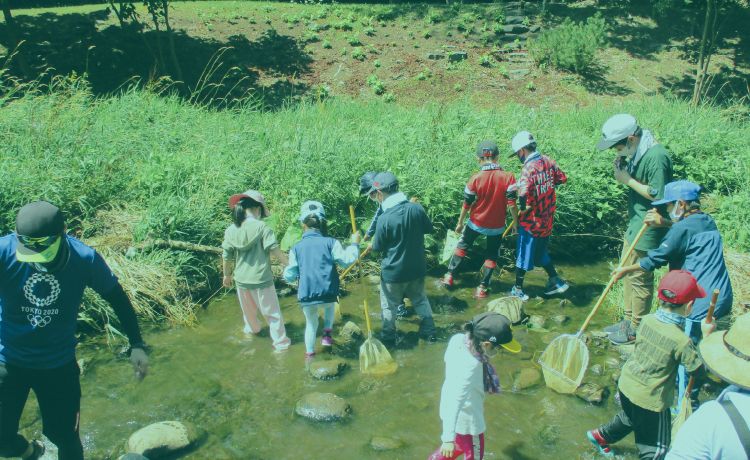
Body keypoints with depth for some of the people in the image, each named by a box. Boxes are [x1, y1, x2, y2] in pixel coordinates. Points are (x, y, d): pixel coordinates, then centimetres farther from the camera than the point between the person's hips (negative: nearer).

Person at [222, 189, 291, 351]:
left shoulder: (230, 230, -3)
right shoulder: (262, 228, -16)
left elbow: (226, 255, 4)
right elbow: (274, 250, -19)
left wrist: (226, 275, 18)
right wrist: (288, 263, -9)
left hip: (241, 280, 5)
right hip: (261, 279, -5)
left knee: (248, 310, 28)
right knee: (271, 312, 8)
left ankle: (252, 329, 52)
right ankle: (280, 341, 15)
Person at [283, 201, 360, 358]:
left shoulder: (296, 247, 2)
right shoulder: (331, 243, -4)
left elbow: (290, 276, 5)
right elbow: (346, 260, -7)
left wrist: (286, 272, 29)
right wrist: (354, 244, 8)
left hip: (306, 297, 1)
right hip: (327, 294, -1)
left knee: (311, 323, 24)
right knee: (330, 305, 35)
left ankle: (309, 352, 31)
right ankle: (327, 333, 23)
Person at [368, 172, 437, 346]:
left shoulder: (384, 219, -25)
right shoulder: (416, 208, -14)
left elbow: (378, 247, -11)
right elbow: (429, 228, 2)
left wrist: (372, 245, 11)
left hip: (394, 272, -4)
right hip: (418, 268, 4)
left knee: (389, 305, 17)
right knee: (420, 300, 24)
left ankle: (388, 338, 31)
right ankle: (429, 332, 33)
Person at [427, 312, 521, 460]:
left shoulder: (458, 339, -18)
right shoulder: (471, 366, -39)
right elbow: (456, 401, -38)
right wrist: (449, 438, -35)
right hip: (467, 420, -7)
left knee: (460, 446, 34)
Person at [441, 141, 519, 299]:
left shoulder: (475, 178, -14)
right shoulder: (508, 177, -14)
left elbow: (466, 204, -7)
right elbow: (512, 204, -13)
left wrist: (460, 223, 6)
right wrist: (516, 223, 1)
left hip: (476, 222, 0)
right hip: (496, 226, 0)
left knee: (462, 245, 23)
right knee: (491, 255, 18)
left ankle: (449, 275, 28)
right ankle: (483, 287, 19)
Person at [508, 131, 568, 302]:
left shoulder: (529, 168, -23)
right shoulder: (548, 161, -2)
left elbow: (523, 192, -36)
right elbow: (562, 178, 10)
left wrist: (523, 208, -17)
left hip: (532, 221, -7)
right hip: (548, 219, 7)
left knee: (524, 255, 9)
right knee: (540, 254, 24)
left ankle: (518, 290, 21)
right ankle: (556, 281, 29)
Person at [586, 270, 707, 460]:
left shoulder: (646, 320, -10)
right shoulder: (681, 341, -26)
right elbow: (699, 370, -13)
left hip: (626, 386, 7)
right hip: (650, 400, -7)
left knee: (630, 417, 38)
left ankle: (601, 435, 55)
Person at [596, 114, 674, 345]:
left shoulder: (656, 156, -23)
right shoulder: (638, 151, 7)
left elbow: (658, 194, -24)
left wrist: (628, 180, -18)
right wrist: (623, 168, -1)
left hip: (648, 228, -10)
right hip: (635, 223, 10)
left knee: (640, 278, 1)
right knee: (627, 273, 18)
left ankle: (636, 330, 15)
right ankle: (628, 320, 33)